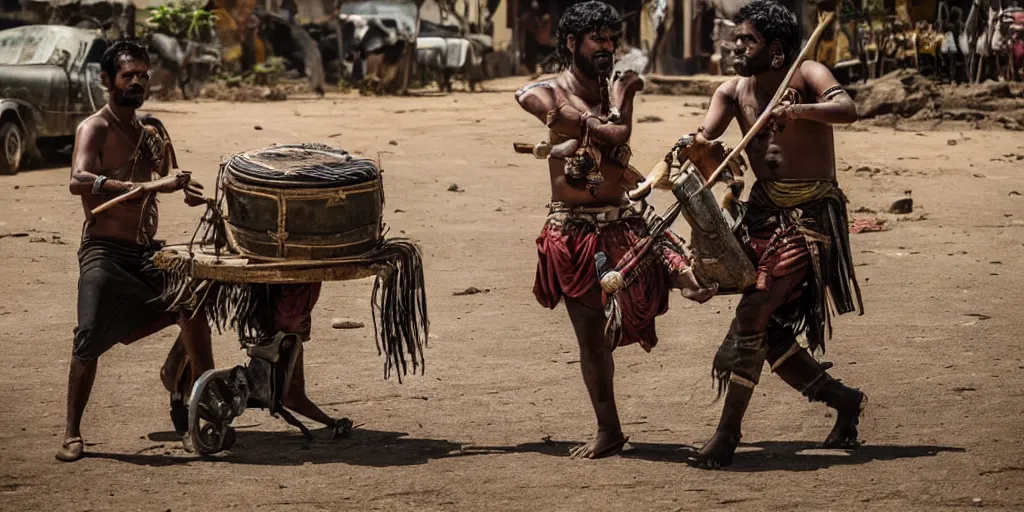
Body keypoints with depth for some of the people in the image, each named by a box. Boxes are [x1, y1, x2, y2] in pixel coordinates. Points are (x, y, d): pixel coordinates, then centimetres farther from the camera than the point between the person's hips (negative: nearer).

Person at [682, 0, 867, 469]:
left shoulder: (805, 76, -8)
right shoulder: (733, 91, 7)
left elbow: (847, 109, -26)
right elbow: (704, 136, -8)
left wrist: (798, 111, -42)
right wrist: (689, 146, -31)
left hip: (810, 214, -7)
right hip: (765, 213, 7)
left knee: (753, 316, -15)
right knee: (769, 330, 8)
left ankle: (728, 432, -9)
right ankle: (843, 400, 28)